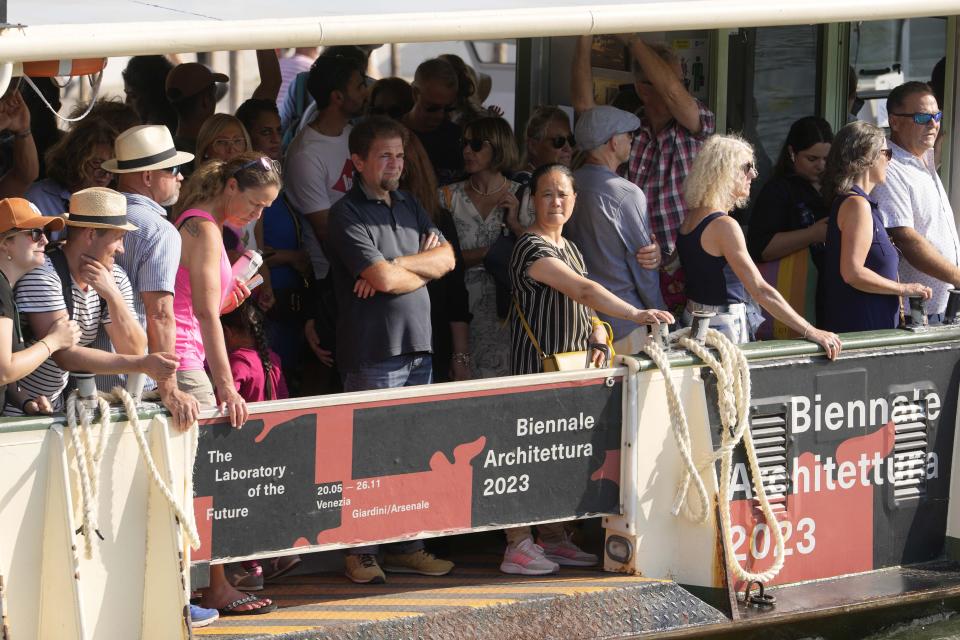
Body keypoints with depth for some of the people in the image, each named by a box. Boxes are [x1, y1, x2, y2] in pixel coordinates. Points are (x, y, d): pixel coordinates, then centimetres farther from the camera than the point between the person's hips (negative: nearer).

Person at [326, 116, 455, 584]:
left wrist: (396, 265, -9)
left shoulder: (408, 206, 17)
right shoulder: (348, 214, -7)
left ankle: (406, 547, 16)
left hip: (417, 345, 7)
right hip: (372, 351, -7)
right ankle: (359, 552, 1)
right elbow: (383, 278, -18)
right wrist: (424, 268, 0)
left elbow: (446, 257, 6)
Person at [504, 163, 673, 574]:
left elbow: (580, 304, 22)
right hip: (537, 364, -9)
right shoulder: (532, 248, -14)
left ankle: (554, 539, 19)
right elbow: (583, 290, -26)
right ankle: (517, 547, -5)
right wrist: (636, 315, -34)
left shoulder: (568, 247, 17)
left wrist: (598, 334, 0)